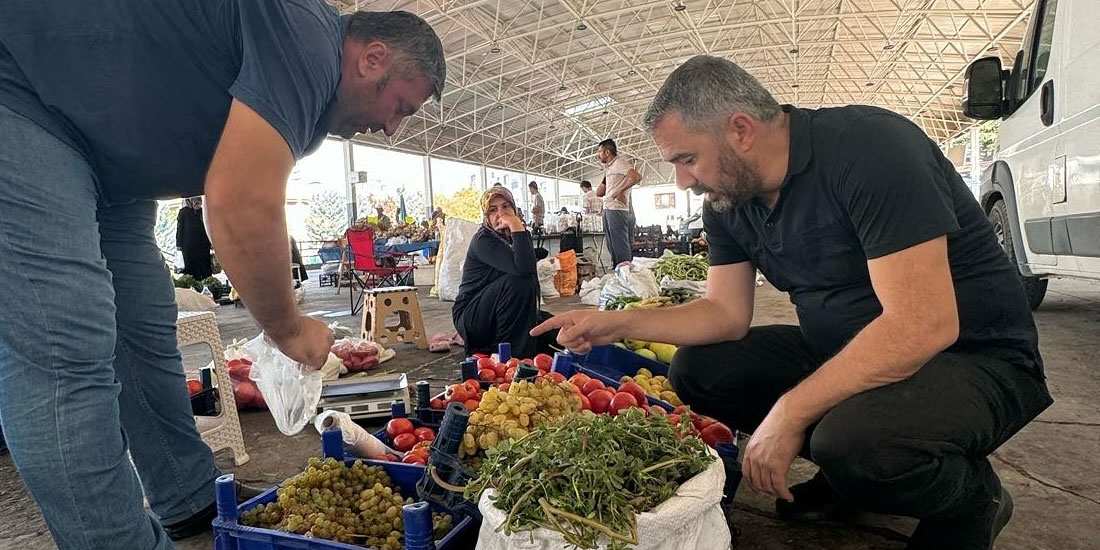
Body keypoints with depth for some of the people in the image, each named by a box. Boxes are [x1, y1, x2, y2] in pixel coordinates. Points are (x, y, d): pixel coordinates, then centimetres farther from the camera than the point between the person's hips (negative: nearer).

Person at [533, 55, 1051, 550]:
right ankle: (851, 465, 10)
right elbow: (726, 314, 4)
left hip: (973, 356, -7)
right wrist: (619, 322, -8)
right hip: (840, 350, 7)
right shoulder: (727, 202, -2)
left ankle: (971, 498, 0)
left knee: (854, 440, -35)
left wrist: (788, 412, -28)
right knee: (696, 369, -1)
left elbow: (925, 324, -30)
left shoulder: (868, 145, -25)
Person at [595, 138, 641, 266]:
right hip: (608, 209, 10)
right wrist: (606, 175, 18)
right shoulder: (609, 167, 23)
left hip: (617, 209, -10)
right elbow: (599, 193, 23)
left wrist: (619, 190, -19)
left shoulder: (619, 162, -5)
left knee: (620, 246, -11)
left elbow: (636, 176, -23)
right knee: (612, 246, 12)